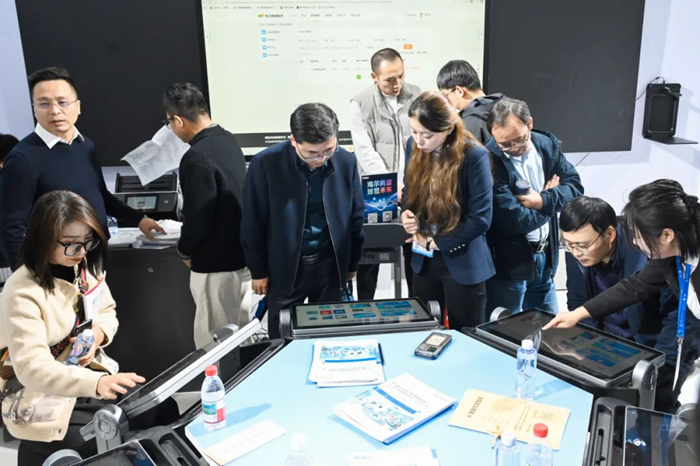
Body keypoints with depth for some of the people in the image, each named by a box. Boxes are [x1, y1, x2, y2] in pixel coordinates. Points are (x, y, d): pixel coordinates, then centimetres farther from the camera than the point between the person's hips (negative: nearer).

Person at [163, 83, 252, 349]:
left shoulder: (196, 158, -24)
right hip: (242, 251, 9)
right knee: (242, 332, 21)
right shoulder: (228, 140, 4)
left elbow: (199, 218, -22)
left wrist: (184, 251, -2)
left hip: (217, 261, -9)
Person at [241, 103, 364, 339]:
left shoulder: (346, 161, -7)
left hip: (330, 264, 2)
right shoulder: (266, 164, -15)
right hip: (284, 267, -2)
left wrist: (352, 263, 10)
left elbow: (355, 215, 5)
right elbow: (253, 222, -6)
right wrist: (258, 270, -1)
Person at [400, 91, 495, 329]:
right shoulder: (415, 146, -2)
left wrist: (435, 241, -13)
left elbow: (480, 219, -18)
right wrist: (406, 214, -10)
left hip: (462, 263, -5)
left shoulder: (474, 155, -19)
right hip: (423, 260, 5)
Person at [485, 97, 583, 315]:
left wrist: (544, 201, -19)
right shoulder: (489, 160, -24)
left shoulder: (548, 145, -2)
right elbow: (514, 221, -27)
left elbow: (575, 186, 0)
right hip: (509, 262, -6)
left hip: (544, 256, 6)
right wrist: (552, 200, -9)